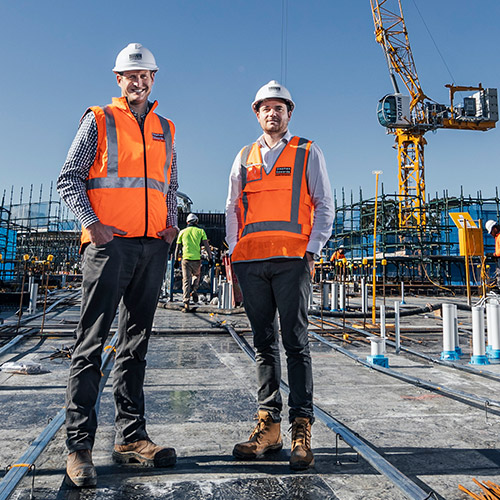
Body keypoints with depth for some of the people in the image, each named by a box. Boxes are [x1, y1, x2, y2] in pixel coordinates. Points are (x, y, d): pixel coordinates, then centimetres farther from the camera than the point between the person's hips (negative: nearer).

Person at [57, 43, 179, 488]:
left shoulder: (165, 129, 21)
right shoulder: (99, 120, 9)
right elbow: (69, 179, 3)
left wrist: (171, 223, 8)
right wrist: (92, 224, -11)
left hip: (153, 247, 4)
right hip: (110, 243, -4)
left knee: (135, 344, 8)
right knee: (91, 343, -4)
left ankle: (131, 437, 17)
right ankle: (79, 444, 5)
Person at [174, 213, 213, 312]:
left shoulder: (182, 232, 10)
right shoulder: (200, 231, 6)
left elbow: (177, 247, 12)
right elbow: (206, 245, -2)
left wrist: (176, 259, 20)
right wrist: (210, 257, 2)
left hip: (186, 259, 0)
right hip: (197, 259, 0)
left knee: (186, 281, 1)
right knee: (196, 276, 26)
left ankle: (186, 304, -6)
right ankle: (194, 290, 1)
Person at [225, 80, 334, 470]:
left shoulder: (307, 153, 12)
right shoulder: (244, 158, 21)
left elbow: (324, 205, 6)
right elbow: (232, 208, 20)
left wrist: (313, 250, -6)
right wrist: (233, 250, 8)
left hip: (292, 259, -3)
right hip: (250, 261, 4)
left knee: (296, 342, -5)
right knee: (264, 343, 6)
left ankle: (301, 430, 3)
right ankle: (268, 426, 14)